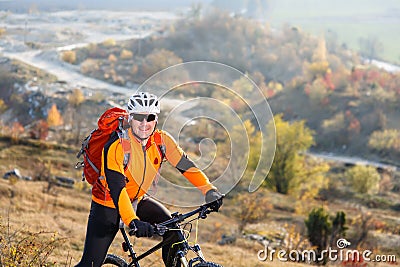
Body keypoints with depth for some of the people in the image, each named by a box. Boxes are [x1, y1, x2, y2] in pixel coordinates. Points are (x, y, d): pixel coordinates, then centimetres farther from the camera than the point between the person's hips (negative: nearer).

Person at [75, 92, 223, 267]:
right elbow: (116, 188, -36)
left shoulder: (162, 140, -13)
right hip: (108, 204, -5)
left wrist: (210, 191, -26)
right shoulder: (116, 146, -28)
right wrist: (133, 221, -47)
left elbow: (185, 165, -12)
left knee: (174, 230, -16)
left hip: (138, 200, 5)